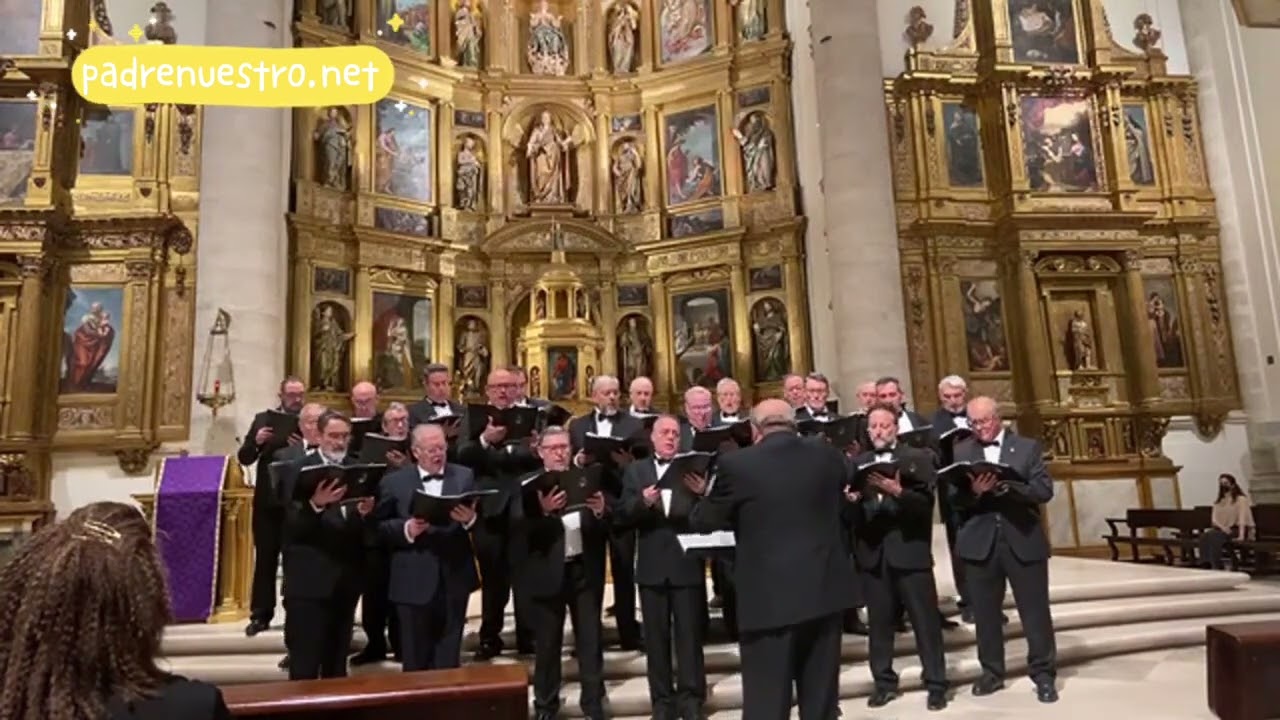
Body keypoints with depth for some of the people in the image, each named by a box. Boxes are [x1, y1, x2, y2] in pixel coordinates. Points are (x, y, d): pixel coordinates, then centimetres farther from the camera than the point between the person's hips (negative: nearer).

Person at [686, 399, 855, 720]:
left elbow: (702, 522, 1)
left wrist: (705, 495, 23)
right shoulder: (829, 455, 4)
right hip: (825, 588, 5)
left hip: (769, 595, -4)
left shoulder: (736, 464, -10)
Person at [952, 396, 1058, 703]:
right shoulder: (961, 451, 5)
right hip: (979, 542, 2)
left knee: (1036, 612, 5)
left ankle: (1043, 675, 19)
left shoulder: (1028, 447, 2)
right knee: (985, 612, 11)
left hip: (1023, 541, -1)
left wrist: (1007, 487, -22)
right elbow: (954, 499, -2)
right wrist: (973, 491, -22)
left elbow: (1044, 490, -8)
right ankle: (992, 672, 25)